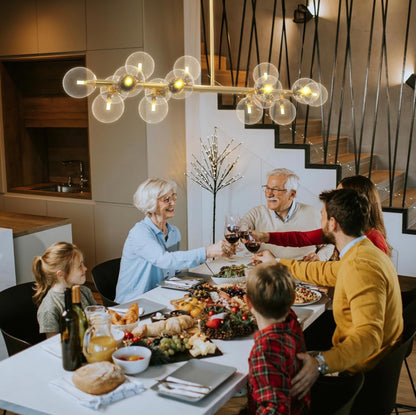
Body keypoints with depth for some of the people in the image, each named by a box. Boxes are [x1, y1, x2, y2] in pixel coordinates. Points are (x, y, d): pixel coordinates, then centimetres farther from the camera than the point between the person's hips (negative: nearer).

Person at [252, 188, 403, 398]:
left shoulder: (360, 266, -29)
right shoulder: (365, 252, 6)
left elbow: (368, 335, -39)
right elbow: (324, 273, 23)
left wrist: (321, 363, -51)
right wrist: (276, 263, 32)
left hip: (358, 371, -10)